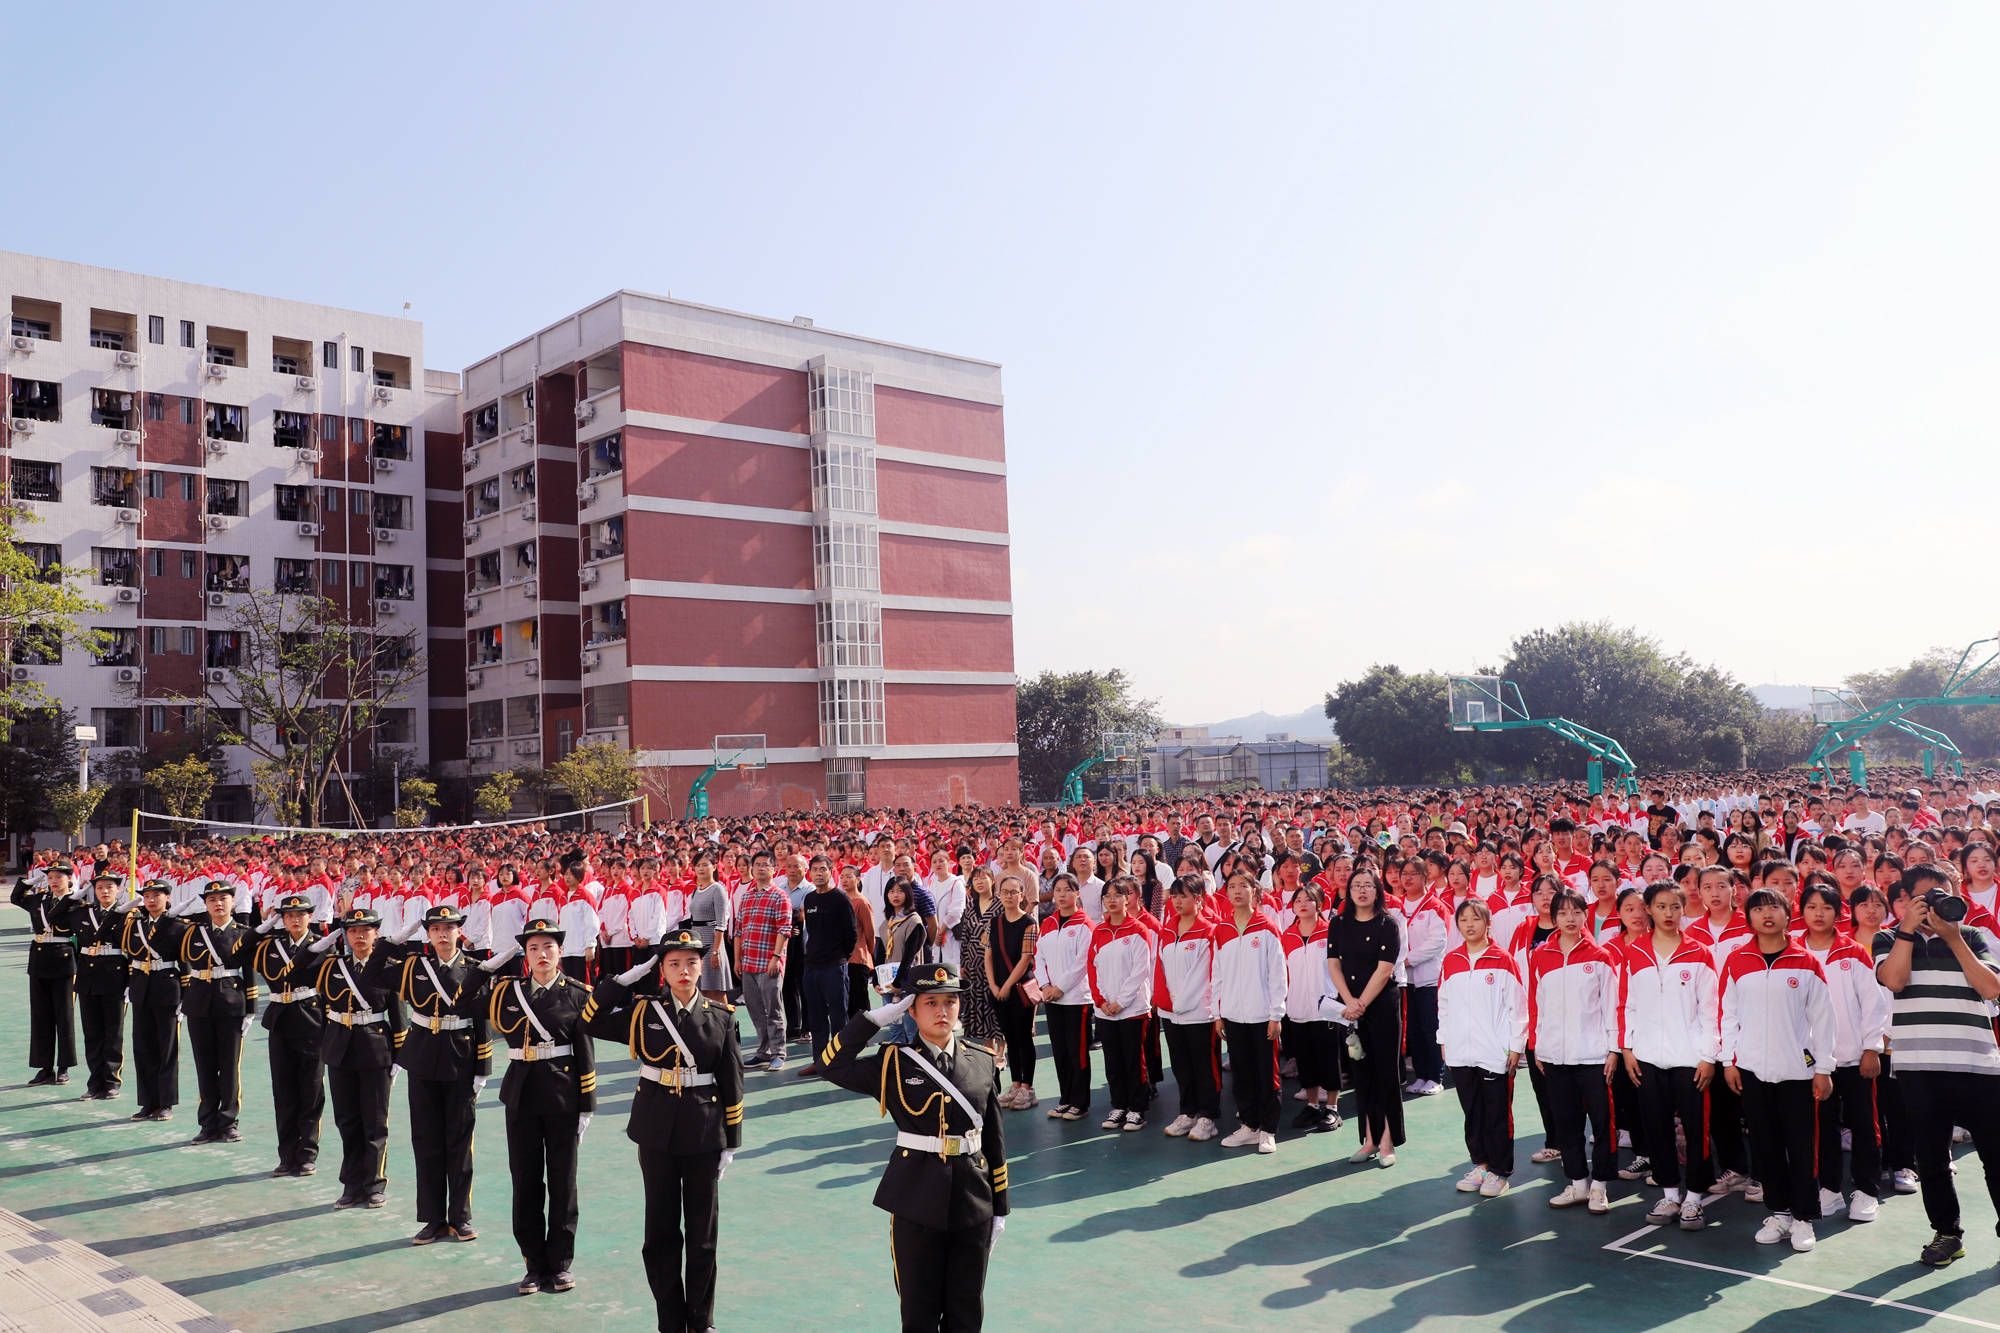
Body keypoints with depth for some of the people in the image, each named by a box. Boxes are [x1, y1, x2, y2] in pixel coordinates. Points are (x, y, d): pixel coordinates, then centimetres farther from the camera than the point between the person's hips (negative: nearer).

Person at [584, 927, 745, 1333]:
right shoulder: (643, 1011, 0)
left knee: (703, 1232, 8)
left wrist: (731, 1143, 1)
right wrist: (627, 977, -7)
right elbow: (592, 1021, -4)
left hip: (704, 1132, 0)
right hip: (657, 1131, 1)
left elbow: (731, 1085, 1)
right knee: (661, 1230, 9)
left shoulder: (720, 1017, -2)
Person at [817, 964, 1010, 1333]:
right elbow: (833, 1064, -18)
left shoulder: (983, 1060, 3)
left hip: (973, 1202, 2)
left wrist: (999, 1206, 8)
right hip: (917, 1202, -2)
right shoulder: (894, 1063, -4)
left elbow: (994, 1139, 7)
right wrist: (878, 1016, -17)